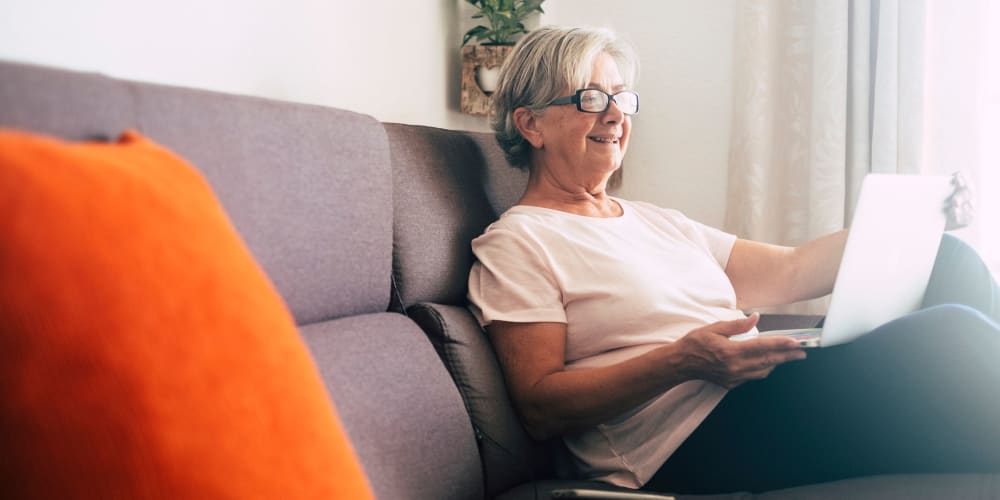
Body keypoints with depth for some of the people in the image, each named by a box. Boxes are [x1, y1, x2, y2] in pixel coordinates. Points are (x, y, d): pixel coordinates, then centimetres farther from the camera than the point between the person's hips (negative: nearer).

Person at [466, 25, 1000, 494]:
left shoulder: (654, 221, 24)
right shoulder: (516, 243, 1)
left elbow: (786, 272, 17)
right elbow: (538, 408, -9)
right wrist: (681, 361, -22)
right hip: (691, 438, -8)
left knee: (951, 261, -6)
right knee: (949, 332, -23)